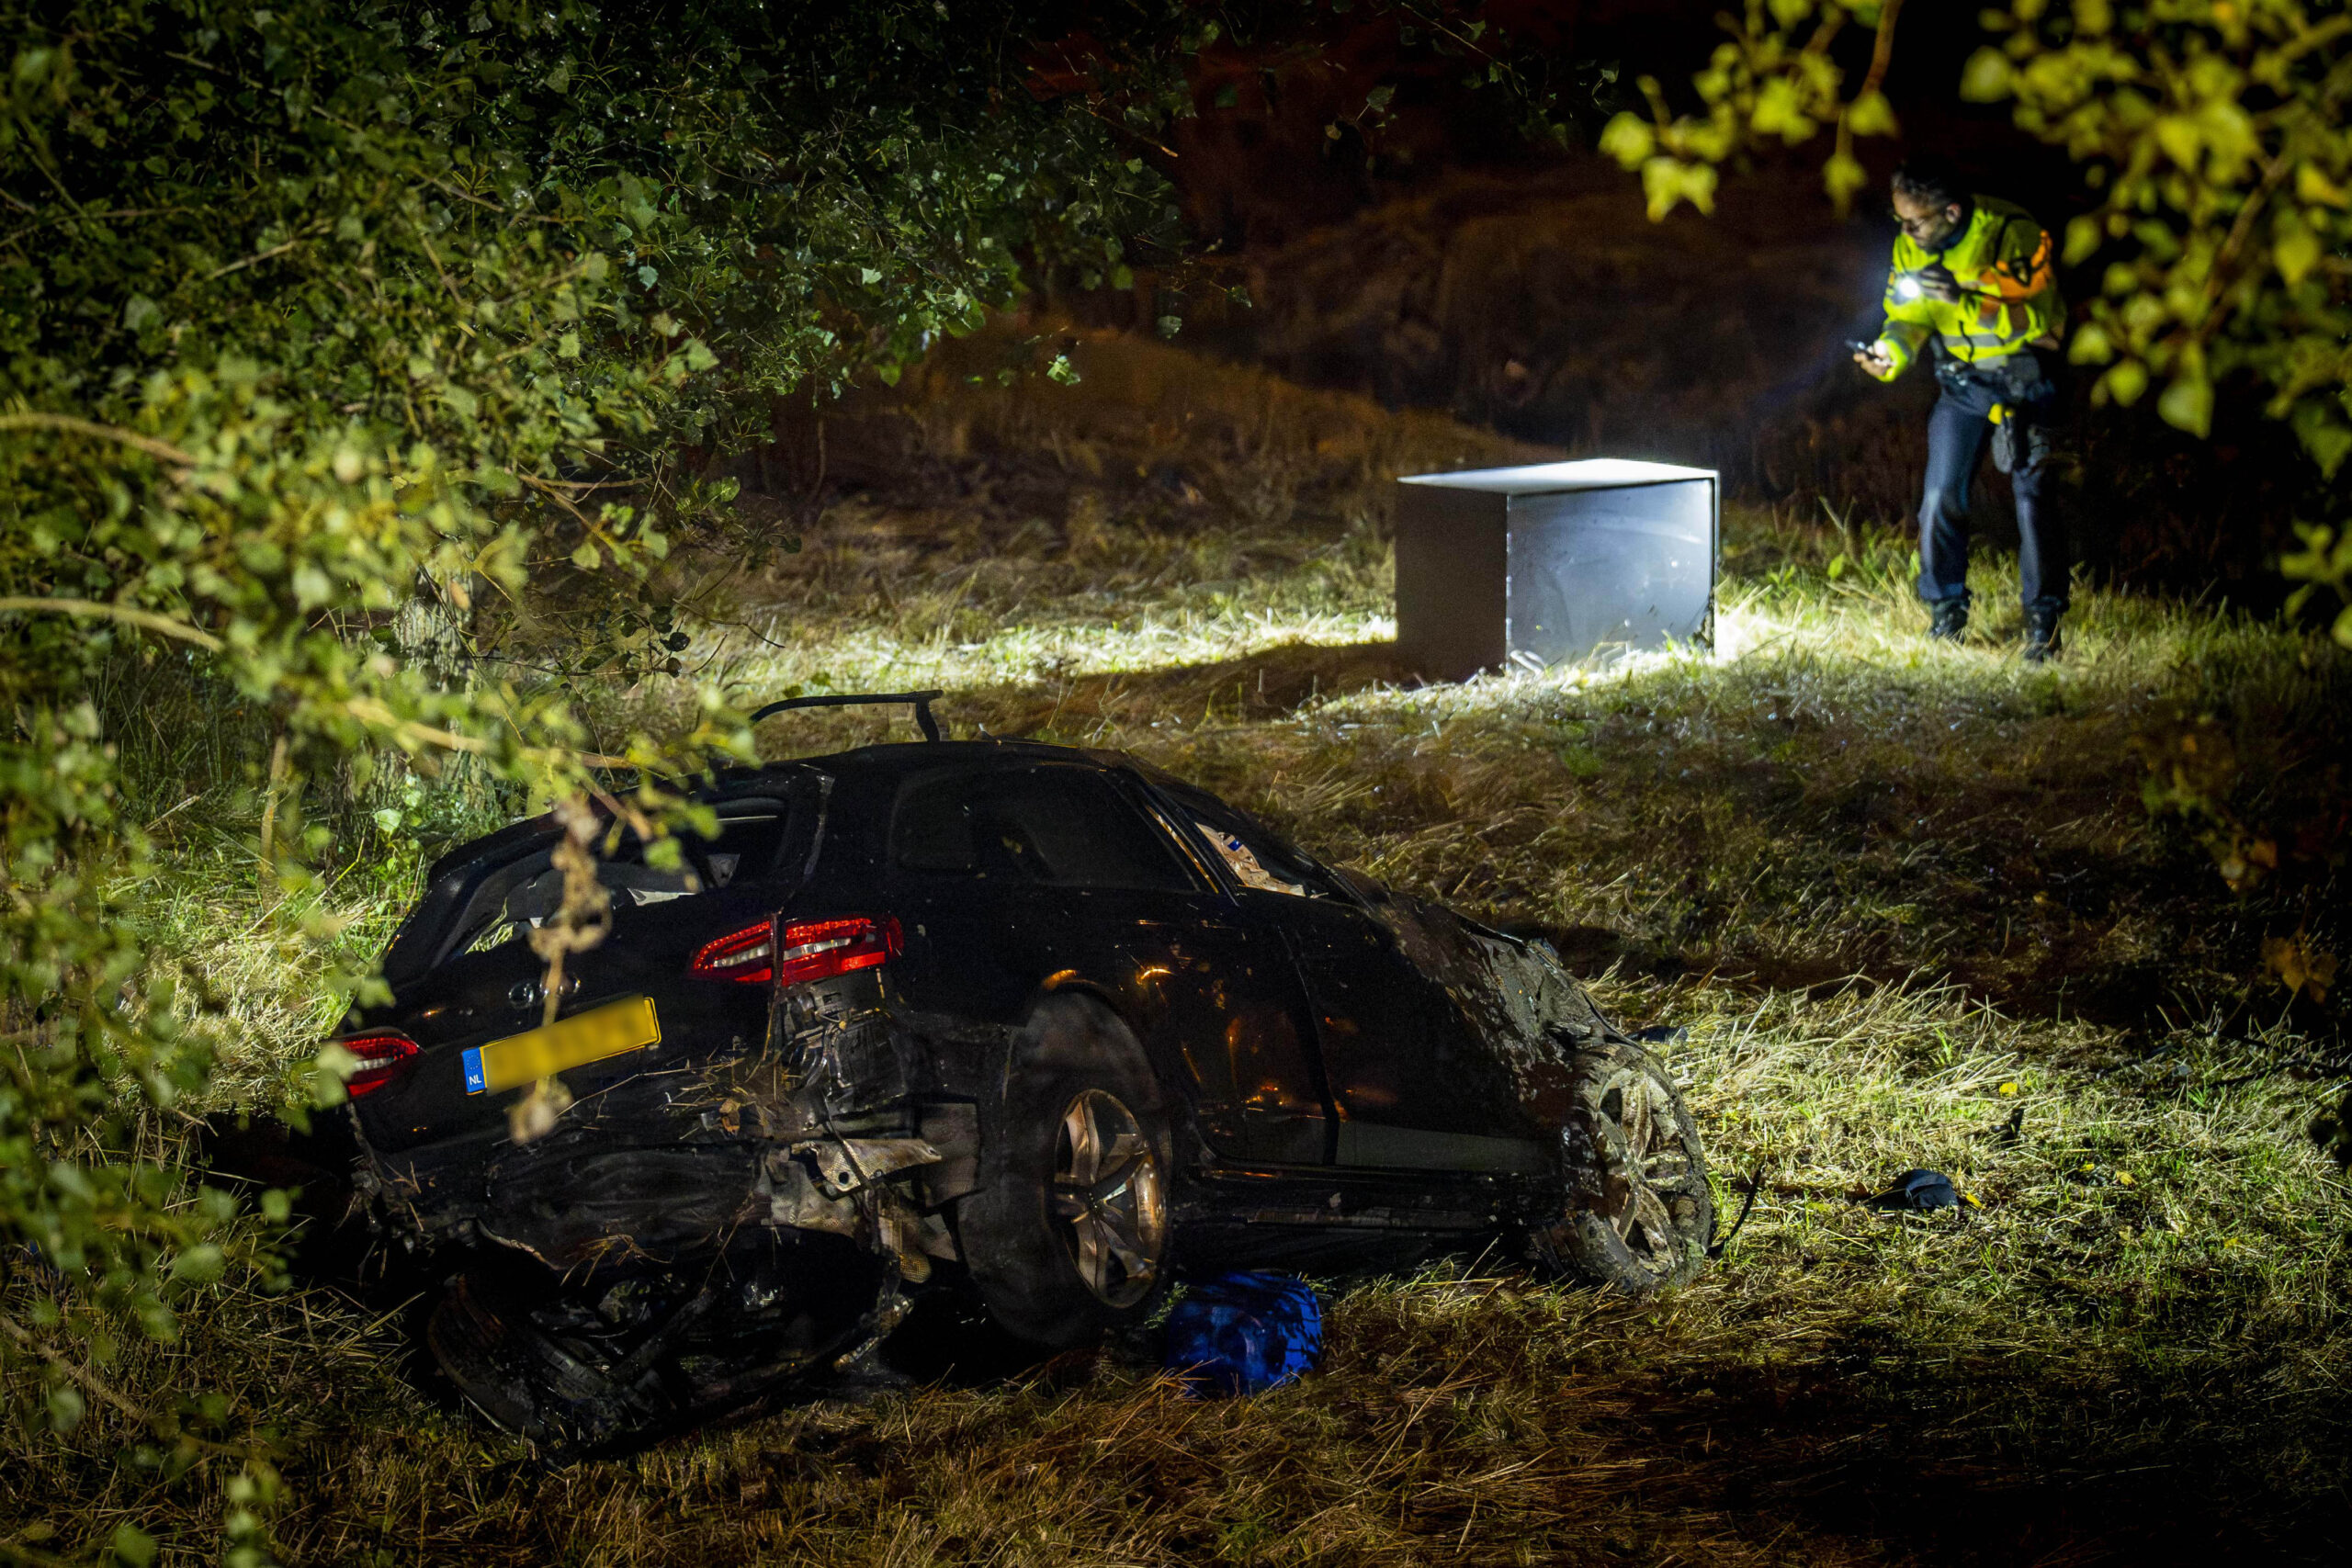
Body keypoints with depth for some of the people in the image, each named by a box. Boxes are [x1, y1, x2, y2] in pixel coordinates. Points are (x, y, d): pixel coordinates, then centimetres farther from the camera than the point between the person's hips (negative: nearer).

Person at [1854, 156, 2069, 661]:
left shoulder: (2013, 234, -24)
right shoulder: (1910, 246, -6)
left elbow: (2034, 317, -27)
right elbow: (1908, 314, -3)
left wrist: (1965, 300, -40)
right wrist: (1891, 350, -26)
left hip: (2021, 376, -5)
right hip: (1960, 381, 5)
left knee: (2031, 491, -9)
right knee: (1941, 496, -1)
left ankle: (2044, 621, 1)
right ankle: (1946, 615, 13)